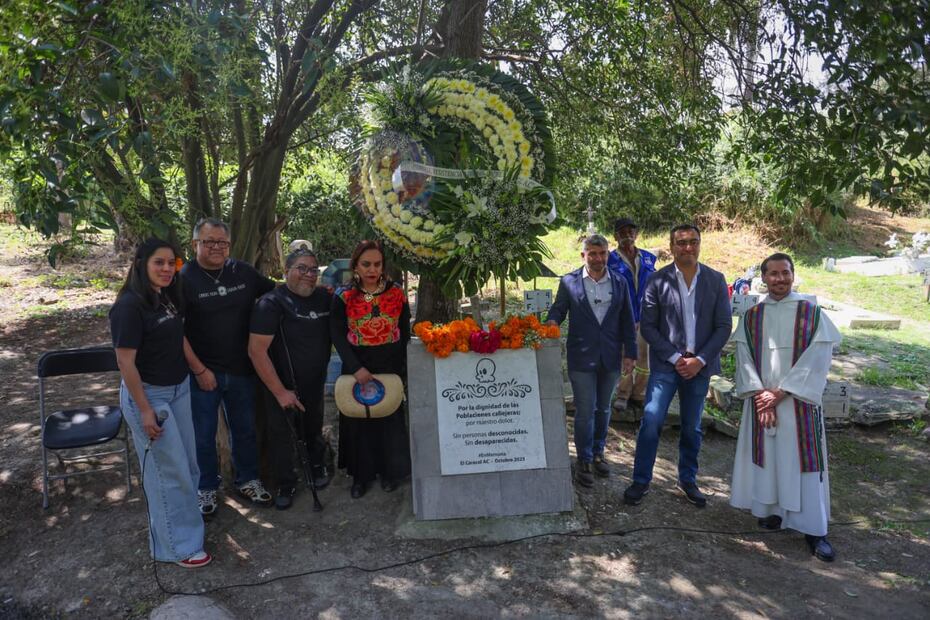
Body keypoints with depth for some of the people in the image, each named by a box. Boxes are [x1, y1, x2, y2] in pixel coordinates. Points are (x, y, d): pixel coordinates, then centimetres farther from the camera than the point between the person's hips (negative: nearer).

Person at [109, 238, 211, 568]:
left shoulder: (169, 297, 4)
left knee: (187, 461, 17)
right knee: (168, 470, 2)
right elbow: (125, 361, -20)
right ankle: (177, 546, 17)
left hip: (179, 389, 8)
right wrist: (145, 410, -19)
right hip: (148, 394, -7)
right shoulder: (130, 305, -19)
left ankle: (186, 510, 39)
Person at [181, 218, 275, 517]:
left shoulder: (243, 271, 1)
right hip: (202, 371, -4)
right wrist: (199, 370, -14)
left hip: (241, 369, 4)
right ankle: (206, 489, 30)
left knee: (245, 428, 16)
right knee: (204, 435, 10)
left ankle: (247, 481, 35)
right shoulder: (184, 279, -11)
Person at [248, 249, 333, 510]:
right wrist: (280, 392, -20)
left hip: (314, 384, 4)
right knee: (282, 436, 8)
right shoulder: (271, 303, -19)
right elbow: (257, 351, -22)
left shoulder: (325, 298, -3)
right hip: (283, 388, -4)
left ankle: (318, 466, 47)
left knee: (314, 430, 20)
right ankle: (286, 485, 30)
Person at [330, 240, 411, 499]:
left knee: (390, 419, 7)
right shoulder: (344, 296, -3)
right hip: (356, 368, 0)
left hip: (390, 366, 1)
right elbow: (338, 336, -8)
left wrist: (402, 370, -2)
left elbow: (405, 334, 4)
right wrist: (357, 368, -17)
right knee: (358, 421, 7)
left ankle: (390, 471, 26)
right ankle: (360, 475, 23)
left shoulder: (396, 293, 0)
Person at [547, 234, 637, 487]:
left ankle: (598, 453, 31)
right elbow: (558, 310, 3)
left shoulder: (619, 283, 4)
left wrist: (630, 352, 5)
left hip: (610, 357, 3)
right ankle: (584, 461, 15)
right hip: (582, 357, -3)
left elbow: (627, 320, 7)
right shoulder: (569, 282, -4)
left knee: (603, 409, 15)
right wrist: (552, 322, -20)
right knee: (584, 412, 1)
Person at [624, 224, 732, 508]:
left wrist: (699, 360, -9)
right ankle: (641, 481, 9)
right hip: (665, 364, -2)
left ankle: (688, 480, 29)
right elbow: (648, 326, -5)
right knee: (651, 423, -5)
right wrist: (675, 358, -11)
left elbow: (724, 326, 1)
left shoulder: (715, 280, 1)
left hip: (699, 366, 2)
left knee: (692, 428, 13)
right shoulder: (658, 280, -5)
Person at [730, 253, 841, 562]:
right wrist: (760, 395, -11)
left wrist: (780, 392, -13)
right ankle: (772, 510, 24)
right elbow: (744, 359, 1)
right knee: (765, 456, 8)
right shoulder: (751, 317, 5)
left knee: (802, 461, 0)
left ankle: (813, 528, 9)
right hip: (761, 402, 2)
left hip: (798, 401, -2)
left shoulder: (812, 313, -3)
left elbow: (816, 360, -8)